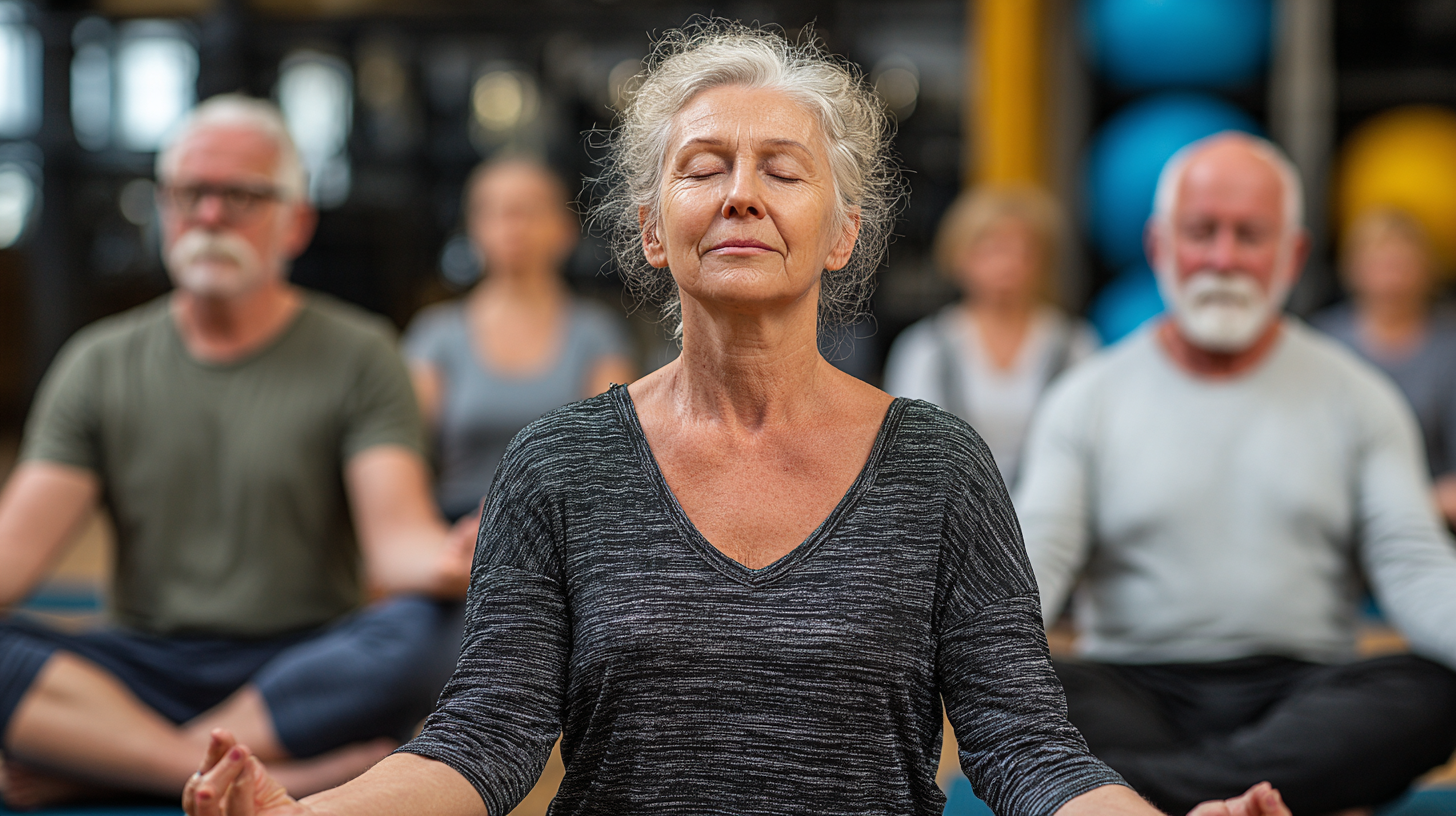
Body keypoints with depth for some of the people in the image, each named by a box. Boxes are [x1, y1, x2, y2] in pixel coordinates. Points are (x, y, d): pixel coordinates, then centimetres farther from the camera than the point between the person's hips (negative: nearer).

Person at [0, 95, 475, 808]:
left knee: (425, 635, -33)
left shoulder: (357, 356, 2)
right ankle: (273, 775, -30)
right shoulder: (99, 365, 8)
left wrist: (443, 562, -36)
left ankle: (84, 765, -25)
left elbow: (395, 539, -10)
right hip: (145, 665, 1)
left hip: (310, 674, -1)